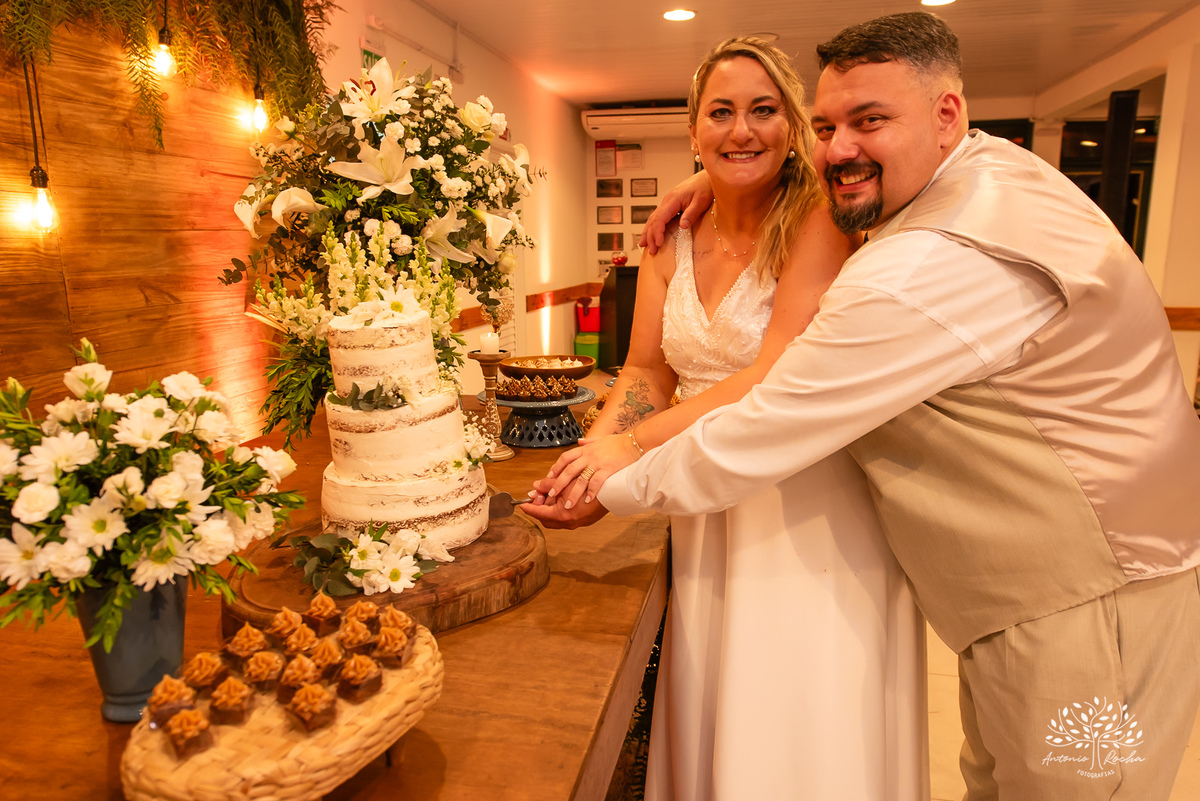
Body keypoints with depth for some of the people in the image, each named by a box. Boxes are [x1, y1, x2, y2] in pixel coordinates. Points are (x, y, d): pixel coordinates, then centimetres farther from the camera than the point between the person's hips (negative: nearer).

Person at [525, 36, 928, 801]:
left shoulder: (819, 220, -11)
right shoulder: (673, 239, 6)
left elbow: (776, 380, -20)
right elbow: (647, 370, 6)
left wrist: (633, 447, -23)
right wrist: (594, 452, -11)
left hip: (808, 505, -5)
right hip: (704, 505, 5)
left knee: (802, 734, 9)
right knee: (704, 721, 18)